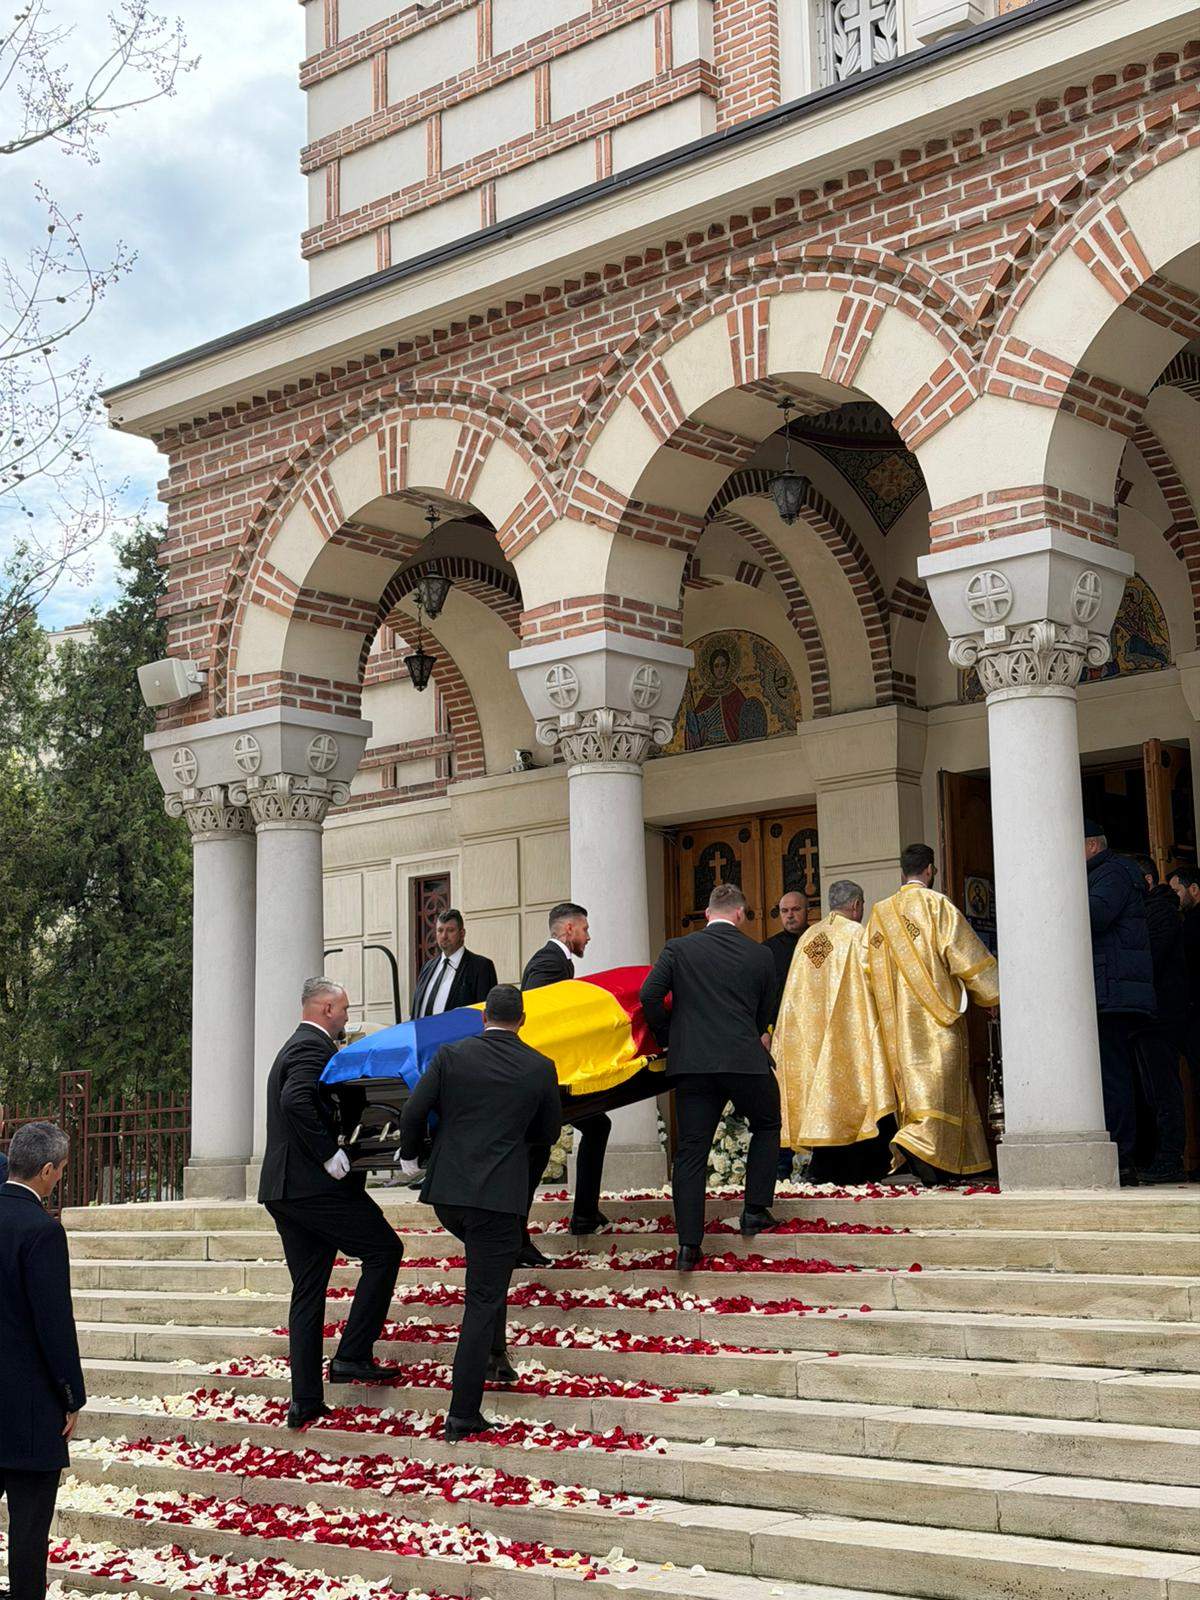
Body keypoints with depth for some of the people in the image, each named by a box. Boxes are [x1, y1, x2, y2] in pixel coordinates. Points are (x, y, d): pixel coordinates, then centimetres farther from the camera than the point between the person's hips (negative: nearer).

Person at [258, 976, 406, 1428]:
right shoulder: (314, 1048, -10)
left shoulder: (295, 1047, 22)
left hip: (284, 1188, 10)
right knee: (384, 1250, -1)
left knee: (307, 1292, 10)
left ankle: (305, 1402, 10)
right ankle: (353, 1356, -3)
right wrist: (331, 1154, -22)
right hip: (315, 1185, -10)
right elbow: (297, 1101, -27)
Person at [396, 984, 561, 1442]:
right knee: (483, 1300, 2)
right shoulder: (540, 1068, -1)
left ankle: (493, 1354, 28)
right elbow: (547, 1133, 10)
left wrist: (409, 1155, 16)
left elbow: (414, 1112, -4)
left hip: (447, 1190, 2)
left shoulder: (451, 1055, -2)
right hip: (501, 1195, -2)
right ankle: (463, 1414, 1)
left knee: (489, 1267, 31)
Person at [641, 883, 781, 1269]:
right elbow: (763, 1016, 14)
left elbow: (649, 996, -5)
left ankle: (688, 1243, -2)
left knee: (690, 1151, 4)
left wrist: (667, 1037, 10)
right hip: (745, 1060, 0)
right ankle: (755, 1211, 20)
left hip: (691, 1063, 0)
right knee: (767, 1126, 25)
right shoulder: (760, 955, 6)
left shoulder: (678, 948, 4)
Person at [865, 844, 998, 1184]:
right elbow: (964, 954, -7)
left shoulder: (880, 913, 11)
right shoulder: (937, 905, -5)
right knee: (938, 1079, -6)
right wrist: (992, 993, 2)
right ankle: (918, 1140, -28)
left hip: (897, 1020, 6)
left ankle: (938, 1167, 10)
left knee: (913, 1077, 8)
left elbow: (870, 970, 11)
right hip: (936, 1014, -6)